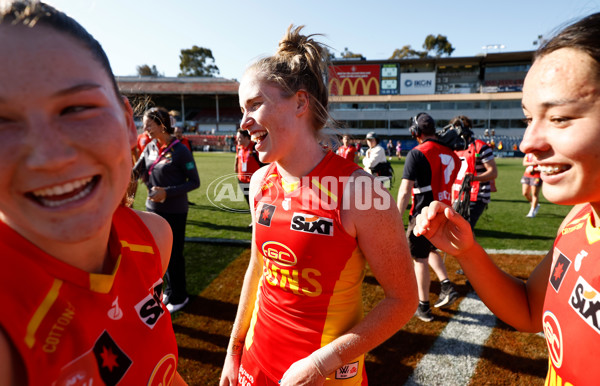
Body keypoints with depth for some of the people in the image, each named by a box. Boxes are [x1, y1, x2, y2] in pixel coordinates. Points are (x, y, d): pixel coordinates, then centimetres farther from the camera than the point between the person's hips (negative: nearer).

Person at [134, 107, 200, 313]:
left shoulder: (180, 150, -15)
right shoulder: (150, 147, 4)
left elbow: (194, 182, -14)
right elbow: (135, 173, 4)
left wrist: (167, 192, -23)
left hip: (174, 211, -7)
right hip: (154, 208, 7)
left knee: (173, 255, 5)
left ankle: (178, 297, 24)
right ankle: (171, 290, 37)